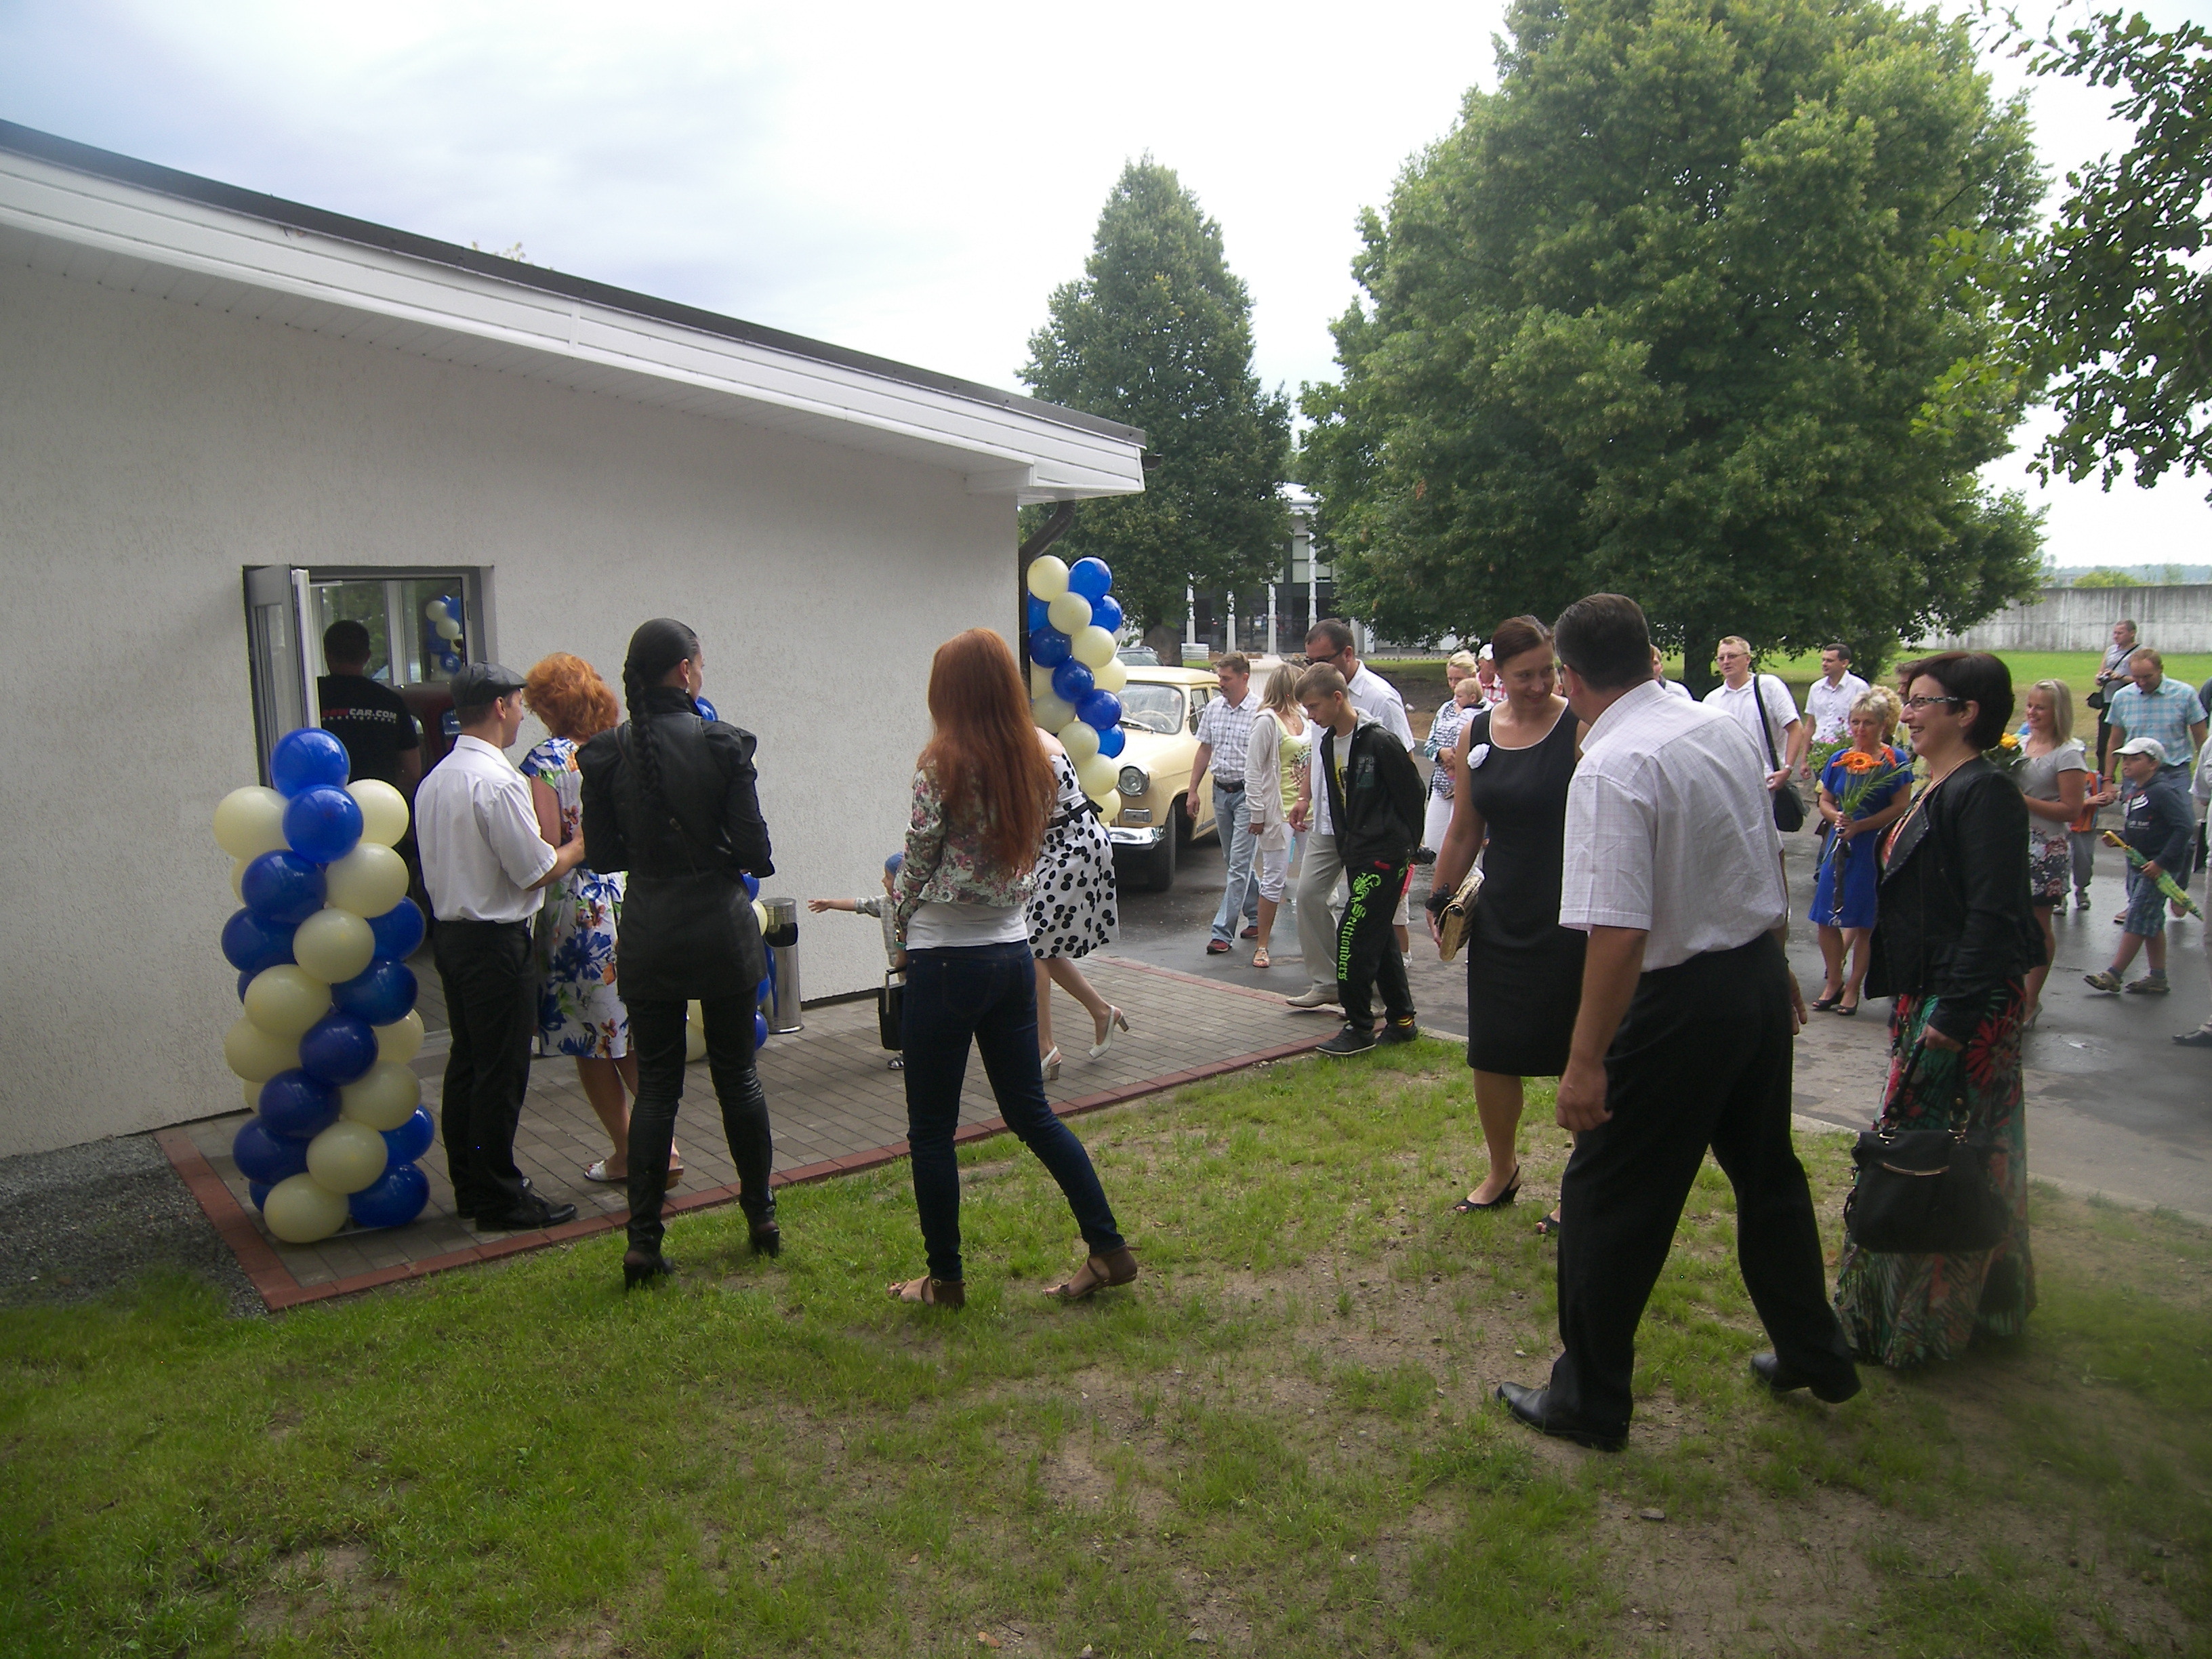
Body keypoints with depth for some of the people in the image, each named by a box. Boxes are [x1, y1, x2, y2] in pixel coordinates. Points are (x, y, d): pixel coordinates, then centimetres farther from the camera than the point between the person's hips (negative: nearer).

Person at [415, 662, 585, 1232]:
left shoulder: (434, 781, 10)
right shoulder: (499, 782, -19)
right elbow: (537, 872, -17)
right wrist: (578, 846, 1)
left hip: (451, 934, 9)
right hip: (497, 942, -9)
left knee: (466, 1063, 16)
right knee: (501, 1073, -1)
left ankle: (469, 1186, 26)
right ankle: (501, 1199, 7)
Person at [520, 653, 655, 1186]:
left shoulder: (544, 762, -10)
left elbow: (547, 847, -17)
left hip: (578, 909, -5)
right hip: (632, 898, 5)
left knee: (590, 1041, 9)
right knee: (634, 1035, 14)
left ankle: (625, 1152, 16)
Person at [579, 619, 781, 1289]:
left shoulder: (607, 752, -4)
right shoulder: (724, 743, -11)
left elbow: (600, 853, 2)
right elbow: (753, 849, -10)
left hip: (649, 937, 2)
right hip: (722, 931, -1)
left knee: (656, 1085, 9)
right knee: (737, 1075, 13)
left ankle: (644, 1241, 8)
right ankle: (761, 1216, 25)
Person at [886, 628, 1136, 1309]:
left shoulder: (941, 766, -14)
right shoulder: (1035, 764, 4)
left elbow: (916, 866, -8)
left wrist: (905, 937, 9)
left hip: (946, 959, -6)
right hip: (1013, 952, 7)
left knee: (931, 1128, 8)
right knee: (1031, 1112, 17)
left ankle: (945, 1278, 19)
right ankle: (1108, 1248, 18)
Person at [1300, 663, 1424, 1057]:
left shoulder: (1379, 741, -17)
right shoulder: (1328, 744, 9)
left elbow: (1412, 792, -12)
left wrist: (1407, 846, -5)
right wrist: (1345, 847, 15)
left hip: (1386, 854, -9)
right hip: (1357, 854, 9)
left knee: (1353, 934, -11)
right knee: (1378, 936, 14)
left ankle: (1359, 1027, -2)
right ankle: (1401, 1020, 24)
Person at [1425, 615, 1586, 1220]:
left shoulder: (1582, 728, -11)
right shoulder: (1475, 735, 5)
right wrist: (1441, 898, 13)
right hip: (1501, 917, 5)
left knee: (1581, 1057, 5)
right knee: (1491, 1053, 12)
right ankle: (1501, 1170, 35)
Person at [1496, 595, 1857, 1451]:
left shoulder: (1611, 769, -22)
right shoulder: (1725, 729, 4)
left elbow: (1620, 934, -28)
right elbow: (1769, 866, 15)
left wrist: (1586, 1061, -24)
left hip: (1680, 1003, -8)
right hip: (1761, 974, 9)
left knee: (1608, 1201, 7)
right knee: (1767, 1172, 26)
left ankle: (1589, 1401, 22)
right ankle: (1815, 1356, 44)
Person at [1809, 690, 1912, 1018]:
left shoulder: (1894, 762, -5)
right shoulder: (1838, 760, 8)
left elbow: (1901, 807, -10)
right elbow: (1825, 801, 14)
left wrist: (1860, 825, -17)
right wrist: (1836, 817, -8)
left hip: (1875, 848, -4)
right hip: (1839, 847, 4)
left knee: (1864, 923, 2)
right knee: (1826, 920, 4)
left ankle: (1852, 988, 14)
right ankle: (1834, 982, 21)